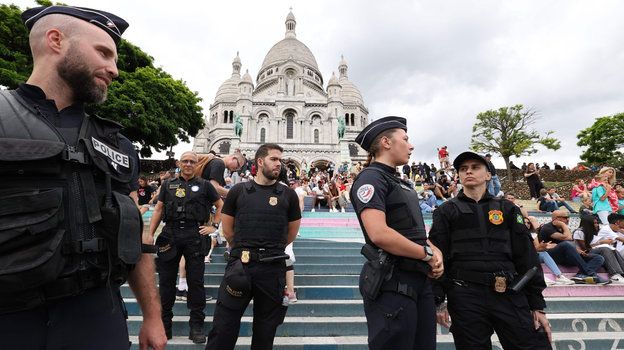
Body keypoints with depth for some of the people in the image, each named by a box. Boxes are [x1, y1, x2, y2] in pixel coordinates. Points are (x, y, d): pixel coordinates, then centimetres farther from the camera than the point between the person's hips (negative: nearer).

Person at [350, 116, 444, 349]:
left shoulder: (398, 183, 16)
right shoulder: (371, 177, -14)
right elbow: (379, 234, -27)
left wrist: (436, 252, -1)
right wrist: (427, 253, -14)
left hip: (419, 280, 9)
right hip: (391, 284, -9)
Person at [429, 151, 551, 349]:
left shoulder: (507, 209, 13)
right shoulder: (446, 212, 6)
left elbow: (528, 257, 11)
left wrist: (537, 305, 7)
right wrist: (438, 301, -7)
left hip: (510, 295, 2)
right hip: (465, 298, -2)